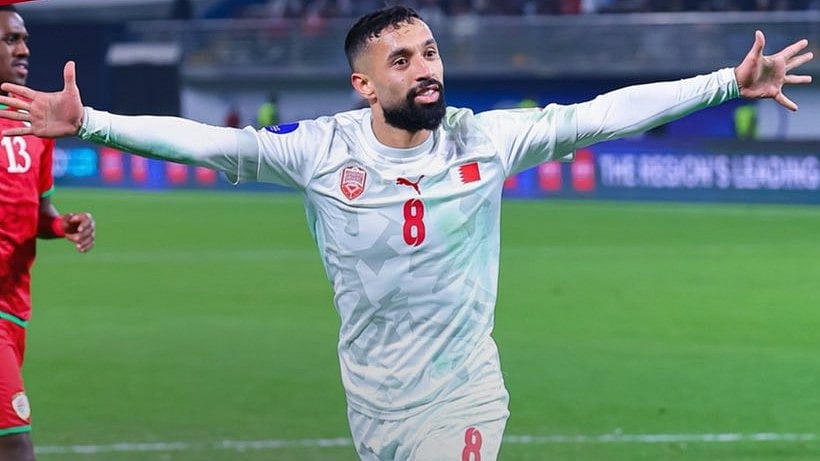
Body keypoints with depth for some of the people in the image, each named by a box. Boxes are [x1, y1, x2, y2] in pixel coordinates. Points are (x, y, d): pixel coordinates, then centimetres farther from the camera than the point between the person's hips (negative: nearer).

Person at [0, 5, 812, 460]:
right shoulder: (322, 150, -10)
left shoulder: (485, 139, -8)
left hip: (462, 388, -1)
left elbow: (600, 115, -7)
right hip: (372, 387, 1)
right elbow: (206, 141, -12)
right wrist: (88, 123, -20)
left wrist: (728, 83, -9)